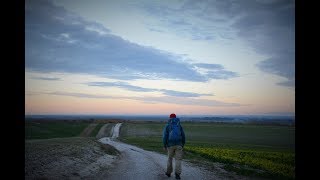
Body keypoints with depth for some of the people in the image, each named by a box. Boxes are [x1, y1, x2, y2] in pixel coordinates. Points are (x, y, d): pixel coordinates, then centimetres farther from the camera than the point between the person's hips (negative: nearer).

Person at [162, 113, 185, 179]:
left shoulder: (167, 126, 0)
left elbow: (165, 136, -8)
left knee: (170, 158, 19)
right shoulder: (179, 126, 5)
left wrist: (164, 146, 0)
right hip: (178, 145, 0)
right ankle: (177, 174, -12)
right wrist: (183, 145, 15)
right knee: (178, 160, 2)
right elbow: (183, 136, 4)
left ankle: (168, 172, 27)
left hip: (170, 145, 0)